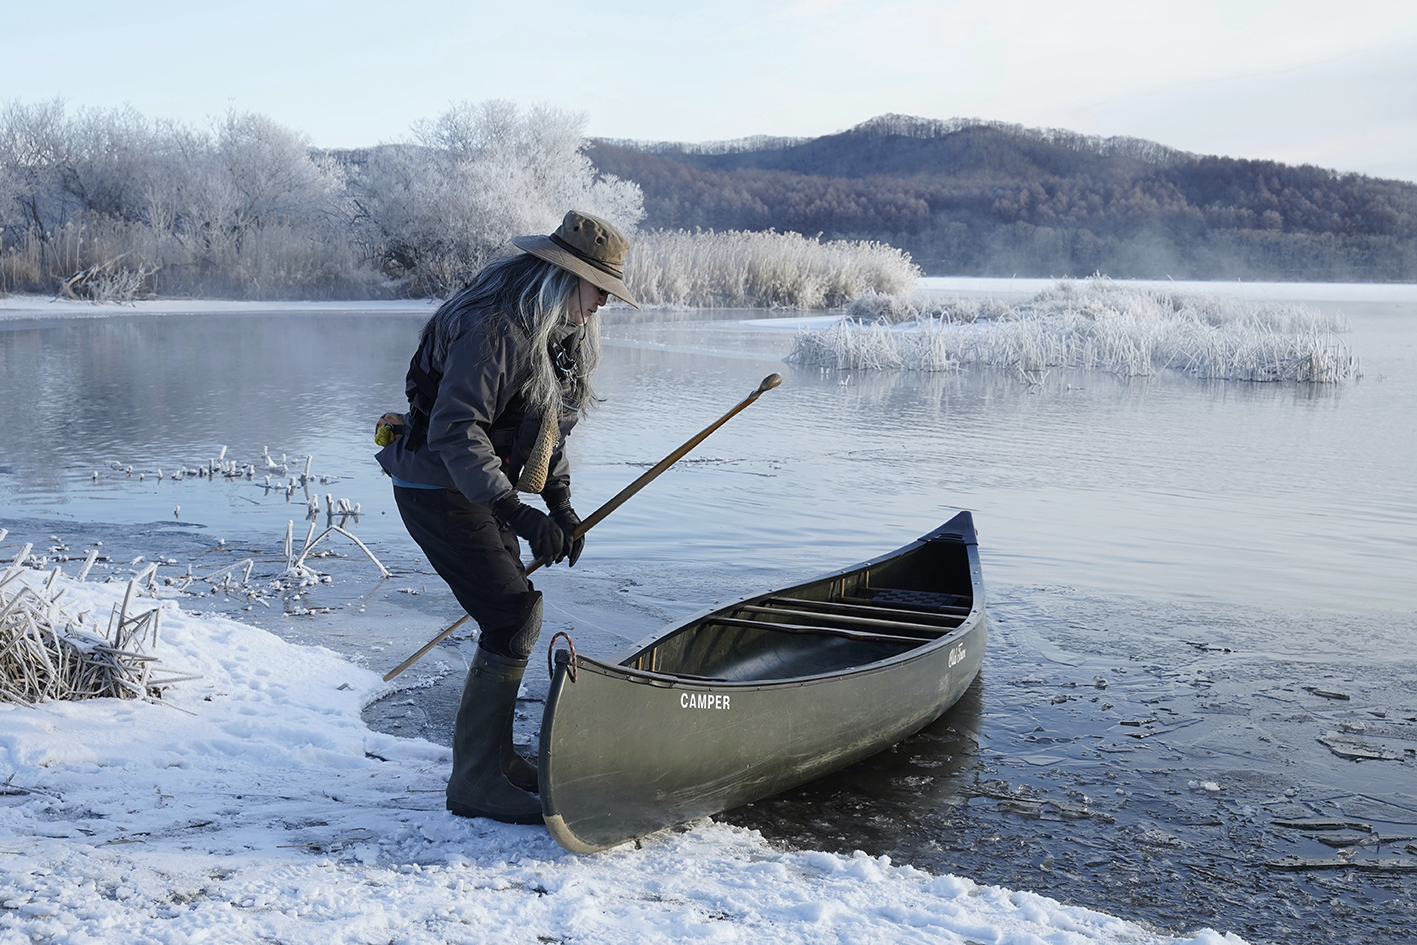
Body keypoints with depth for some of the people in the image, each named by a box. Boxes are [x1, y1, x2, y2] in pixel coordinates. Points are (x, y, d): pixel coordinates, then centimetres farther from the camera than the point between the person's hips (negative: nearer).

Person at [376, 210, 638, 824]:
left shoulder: (556, 332, 9)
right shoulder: (497, 327, -24)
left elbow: (545, 423, 19)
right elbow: (455, 430, -31)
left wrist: (559, 500, 9)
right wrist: (515, 511, -37)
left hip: (480, 487, 10)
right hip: (438, 488, -10)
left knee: (517, 616, 13)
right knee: (513, 619, -14)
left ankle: (494, 755, 29)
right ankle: (476, 783, -5)